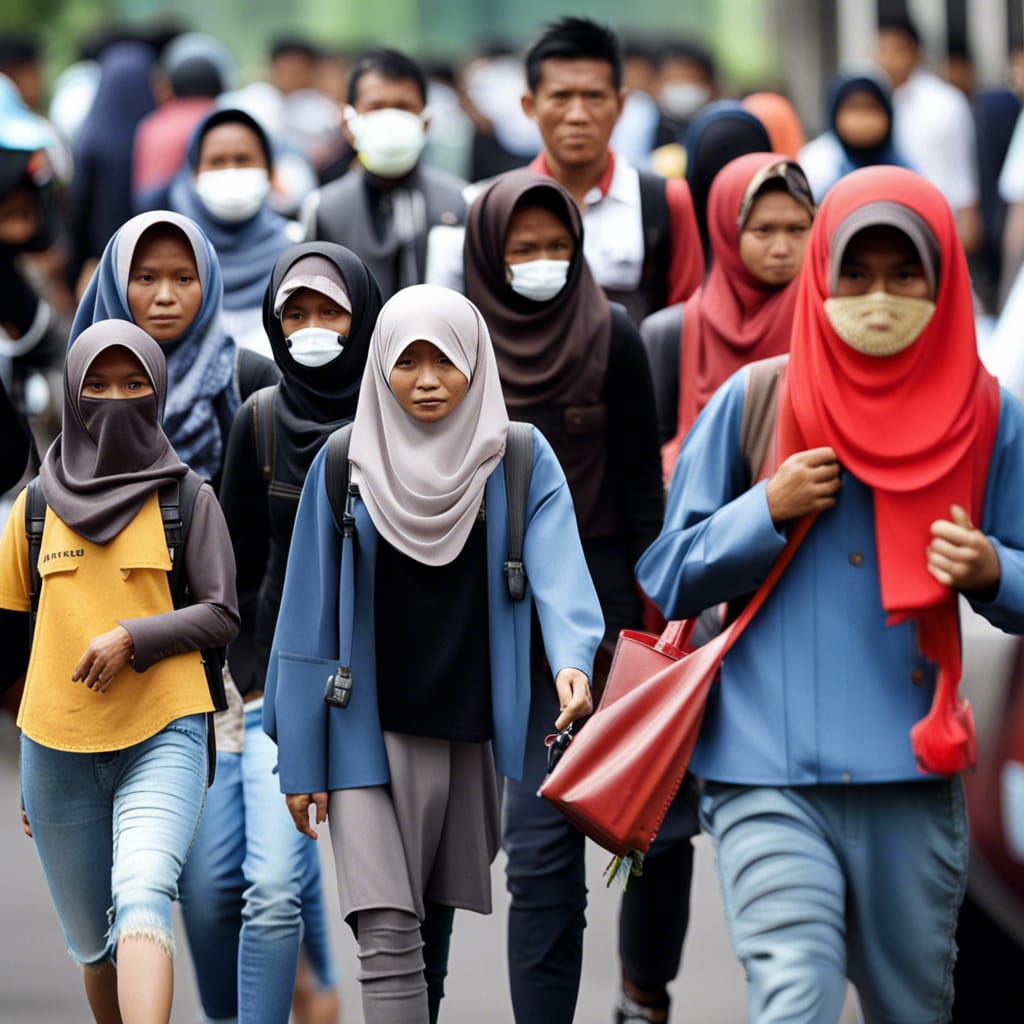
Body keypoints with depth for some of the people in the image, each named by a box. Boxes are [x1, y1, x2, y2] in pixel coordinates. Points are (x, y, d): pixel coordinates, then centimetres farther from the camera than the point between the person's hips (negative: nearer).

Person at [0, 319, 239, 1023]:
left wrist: (134, 638, -15)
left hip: (162, 735, -3)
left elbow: (222, 616, 1)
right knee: (91, 938, 8)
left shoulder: (189, 500, 4)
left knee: (141, 898, -26)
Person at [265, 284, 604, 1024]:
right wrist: (301, 762, 0)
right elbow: (313, 618, 2)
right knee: (388, 935, -12)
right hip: (371, 733, -1)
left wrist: (573, 660, -38)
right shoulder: (344, 465, 1)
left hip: (473, 732, 1)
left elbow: (558, 571, -17)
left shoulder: (521, 462, 0)